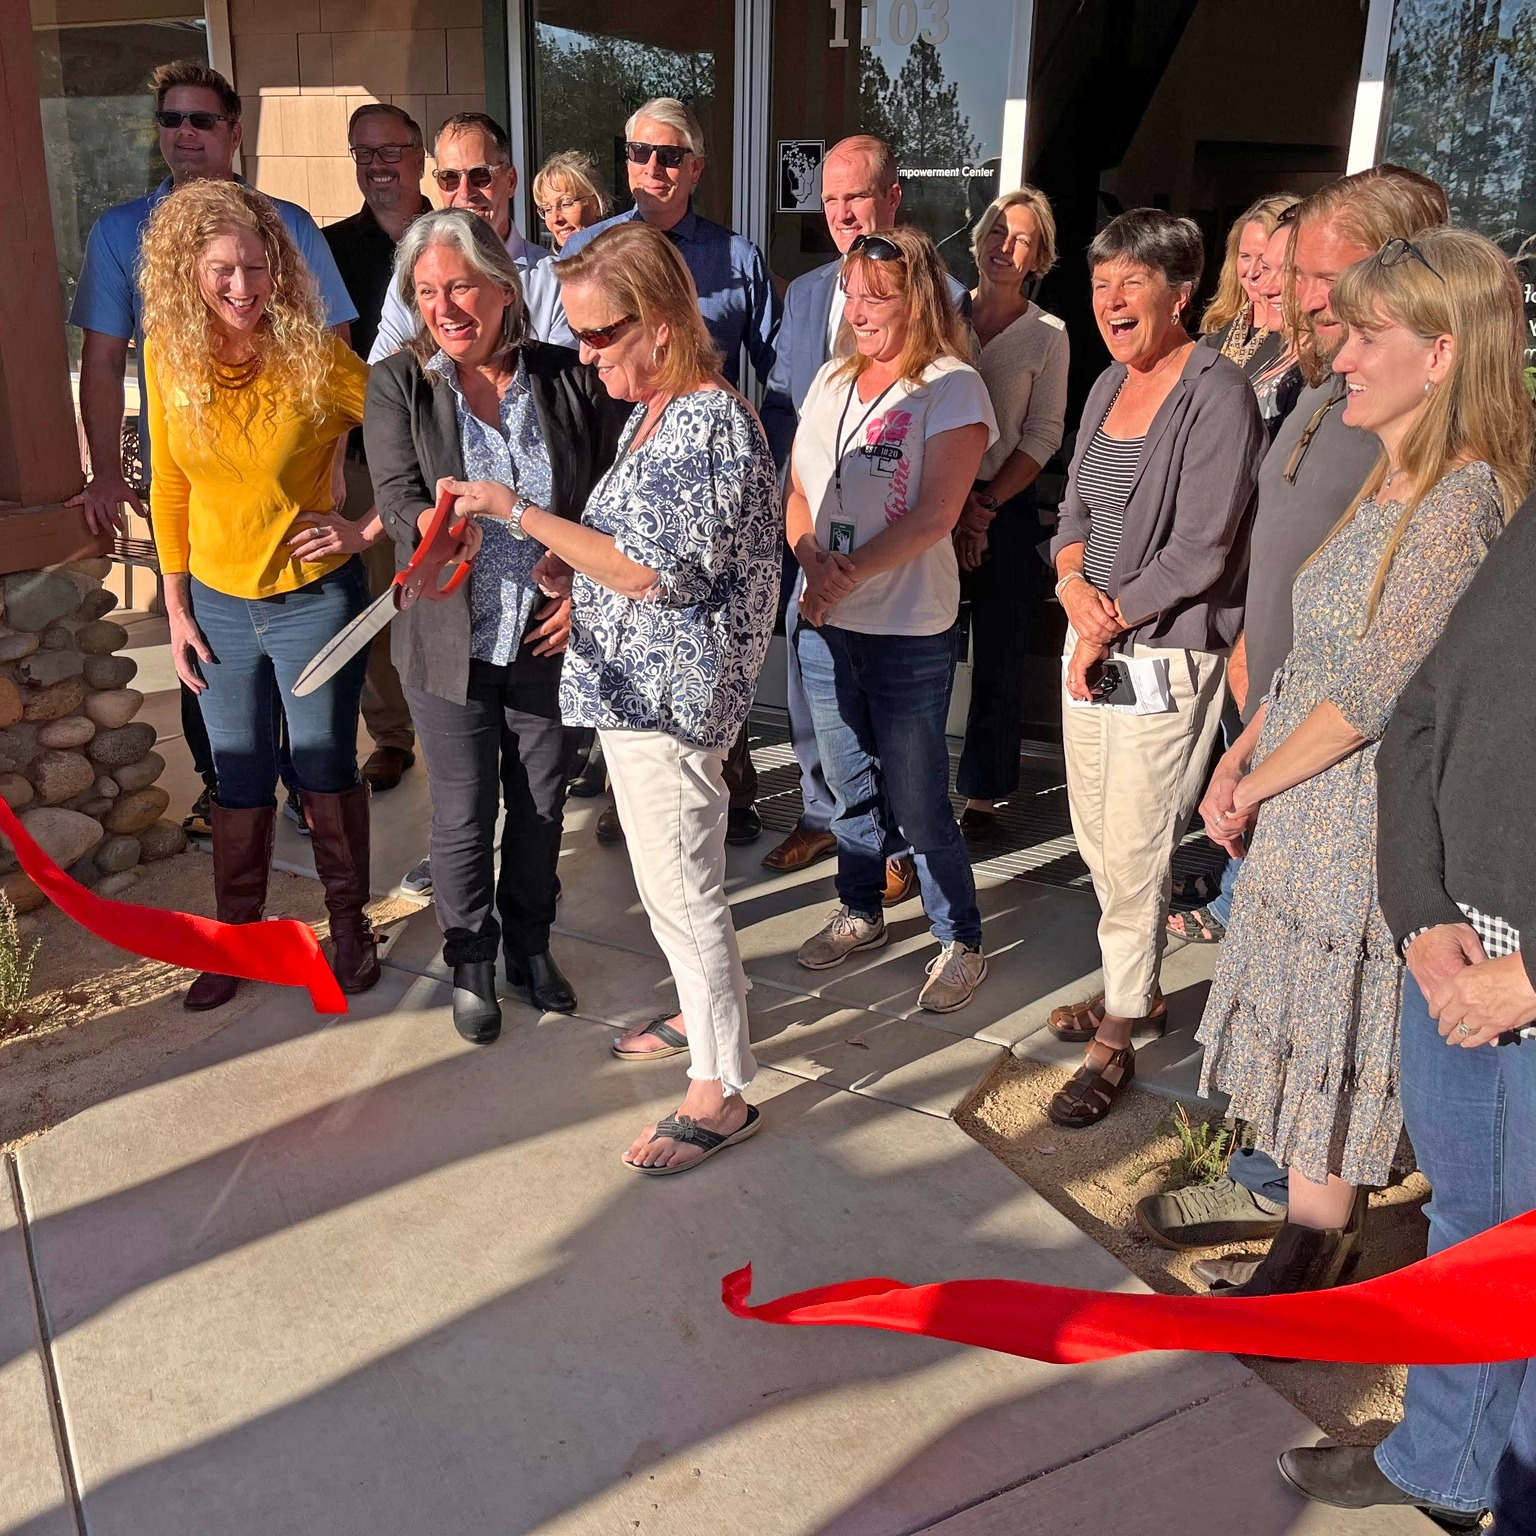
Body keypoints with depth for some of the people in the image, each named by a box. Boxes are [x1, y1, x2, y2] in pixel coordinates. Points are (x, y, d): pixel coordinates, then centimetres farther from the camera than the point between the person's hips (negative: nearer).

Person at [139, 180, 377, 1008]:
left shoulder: (317, 356, -17)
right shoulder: (168, 356, -6)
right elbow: (170, 488, 2)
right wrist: (176, 608, 4)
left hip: (315, 597, -3)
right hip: (219, 603, 3)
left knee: (326, 768, 11)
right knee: (238, 779, 15)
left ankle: (348, 922, 30)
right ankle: (235, 933, 32)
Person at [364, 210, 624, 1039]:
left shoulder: (567, 378, -3)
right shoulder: (397, 385, -6)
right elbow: (401, 509, -14)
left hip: (550, 637, 2)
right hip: (450, 642, -1)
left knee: (541, 802, 16)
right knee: (464, 815, 9)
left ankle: (531, 946, 38)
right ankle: (471, 964, 31)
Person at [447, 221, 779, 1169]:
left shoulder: (713, 425, -21)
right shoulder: (655, 412, 11)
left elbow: (650, 569, -25)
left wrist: (522, 514, -19)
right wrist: (577, 564, 5)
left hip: (668, 696, -10)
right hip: (639, 685, 10)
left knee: (682, 889, -1)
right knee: (674, 877, 23)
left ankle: (722, 1094, 13)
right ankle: (707, 1012, 43)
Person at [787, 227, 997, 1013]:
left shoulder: (952, 388, -9)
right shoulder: (832, 381, 10)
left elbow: (934, 513, -17)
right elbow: (797, 489, 7)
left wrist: (849, 575, -23)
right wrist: (814, 564, -12)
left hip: (908, 630, -6)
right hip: (823, 624, 6)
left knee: (917, 800, 0)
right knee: (850, 784, 18)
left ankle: (961, 942, 18)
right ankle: (859, 913, 37)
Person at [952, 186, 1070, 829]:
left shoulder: (1048, 334, 2)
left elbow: (1044, 434, -1)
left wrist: (985, 506, -9)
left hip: (1006, 509, -1)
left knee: (997, 658, 4)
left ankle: (982, 794, 17)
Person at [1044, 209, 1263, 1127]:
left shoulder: (1217, 393, -13)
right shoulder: (1109, 385, 11)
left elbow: (1200, 551, -17)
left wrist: (1111, 624, -12)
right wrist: (1074, 585, -6)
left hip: (1166, 656, -8)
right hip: (1093, 643, 8)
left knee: (1135, 854, -1)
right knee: (1097, 838, 16)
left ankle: (1117, 1042, 13)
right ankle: (1137, 990, 36)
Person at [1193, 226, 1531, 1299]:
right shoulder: (1389, 485, 10)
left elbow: (1371, 692, -20)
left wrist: (1252, 788, -10)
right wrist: (1240, 758, 2)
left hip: (1360, 828, -9)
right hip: (1305, 814, 9)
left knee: (1329, 1049, 5)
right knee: (1310, 1041, 18)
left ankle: (1310, 1263, 23)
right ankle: (1324, 1235, 34)